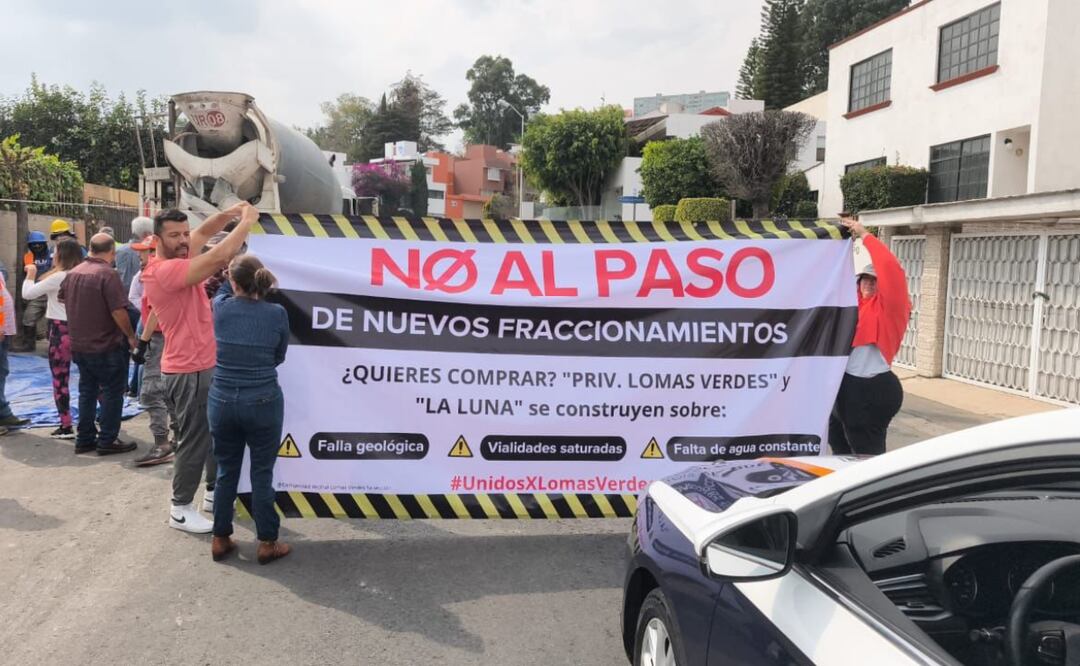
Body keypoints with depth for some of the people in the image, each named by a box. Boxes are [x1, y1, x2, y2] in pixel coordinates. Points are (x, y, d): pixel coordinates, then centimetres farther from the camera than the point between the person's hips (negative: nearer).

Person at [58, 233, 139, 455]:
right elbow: (118, 311, -23)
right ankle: (107, 441, 6)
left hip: (79, 344, 7)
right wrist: (131, 336, -11)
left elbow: (62, 298, 21)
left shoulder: (73, 273, 5)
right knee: (112, 392, 3)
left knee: (87, 391, 16)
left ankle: (84, 439, 21)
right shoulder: (108, 274, -19)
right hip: (106, 346, -7)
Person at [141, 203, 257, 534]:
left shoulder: (177, 261, 4)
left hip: (206, 366, 10)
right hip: (189, 372, -10)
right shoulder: (165, 271, -23)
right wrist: (247, 220, -20)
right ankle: (180, 509, 16)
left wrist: (228, 214, -2)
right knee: (194, 441, 2)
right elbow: (219, 257, -31)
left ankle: (214, 493, 33)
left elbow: (203, 233, 17)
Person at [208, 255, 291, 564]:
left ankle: (220, 539, 25)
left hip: (222, 401, 2)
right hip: (263, 403, -2)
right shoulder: (277, 313, -9)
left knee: (226, 471, 16)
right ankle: (267, 543, 15)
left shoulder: (220, 307, -5)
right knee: (262, 474, 7)